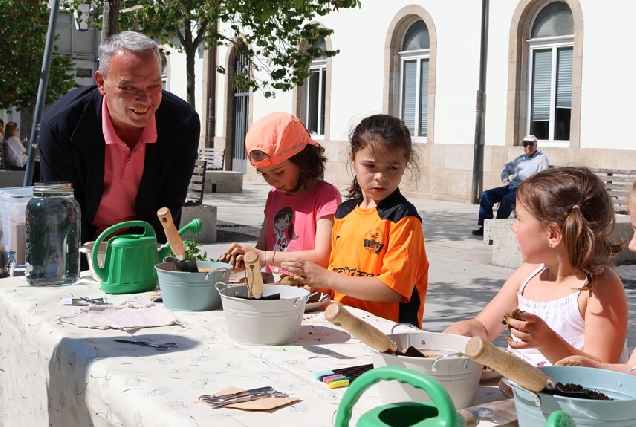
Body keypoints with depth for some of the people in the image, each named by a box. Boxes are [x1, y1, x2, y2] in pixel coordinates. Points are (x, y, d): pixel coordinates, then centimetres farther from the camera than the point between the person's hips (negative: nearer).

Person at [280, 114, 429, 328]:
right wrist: (310, 280, 4)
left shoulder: (403, 219, -7)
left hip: (389, 329, -3)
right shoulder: (344, 212, 14)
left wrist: (327, 278, -13)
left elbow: (392, 288, -15)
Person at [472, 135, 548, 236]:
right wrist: (505, 180, 18)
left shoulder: (541, 158, 5)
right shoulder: (521, 158, 25)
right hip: (510, 186, 7)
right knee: (485, 195, -10)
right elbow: (506, 167, 37)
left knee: (506, 199, -36)